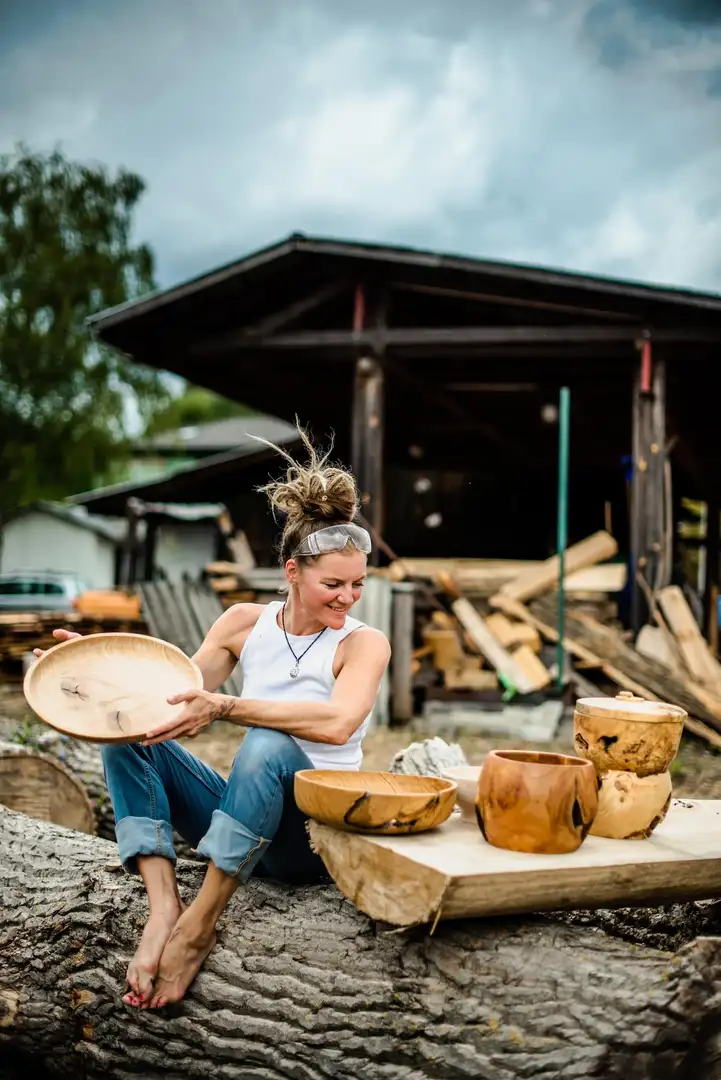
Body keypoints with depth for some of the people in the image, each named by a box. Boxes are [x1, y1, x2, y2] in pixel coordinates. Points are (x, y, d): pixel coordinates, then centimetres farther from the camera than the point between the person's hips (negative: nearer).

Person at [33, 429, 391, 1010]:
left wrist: (225, 707, -36)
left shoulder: (364, 643, -7)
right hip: (244, 822, 5)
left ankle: (201, 921, -28)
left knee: (269, 745, -35)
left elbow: (337, 722, -27)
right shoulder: (247, 623, 5)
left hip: (317, 833, -5)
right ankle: (164, 906, -25)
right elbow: (173, 694, 4)